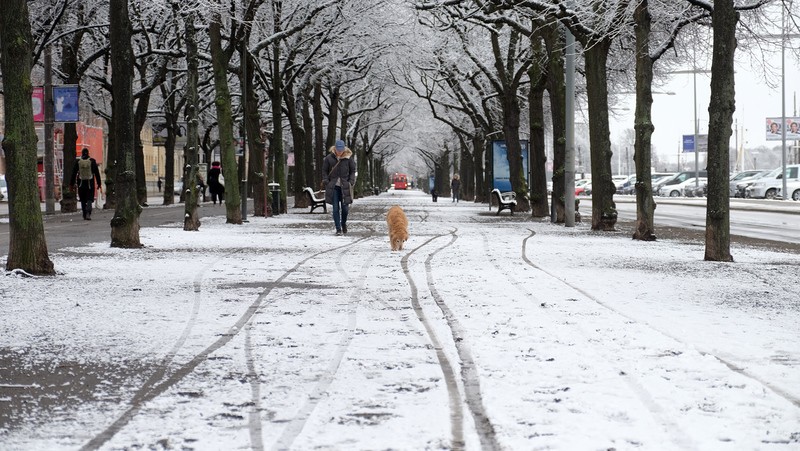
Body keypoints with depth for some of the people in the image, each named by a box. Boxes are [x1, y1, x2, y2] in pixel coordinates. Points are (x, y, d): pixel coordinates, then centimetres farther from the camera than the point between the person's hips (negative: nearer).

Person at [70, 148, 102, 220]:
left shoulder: (78, 162, -2)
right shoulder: (92, 161, -3)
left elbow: (74, 173, 2)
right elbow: (97, 173, 0)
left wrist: (72, 184, 8)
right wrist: (99, 184, 7)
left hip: (81, 184, 1)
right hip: (90, 183, -1)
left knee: (83, 200, 12)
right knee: (89, 199, 0)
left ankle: (85, 215, 15)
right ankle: (88, 213, -22)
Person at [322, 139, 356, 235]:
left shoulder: (348, 158, 0)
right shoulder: (329, 158, 0)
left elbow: (353, 171, 9)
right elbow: (324, 171, 8)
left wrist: (351, 182, -3)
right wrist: (326, 181, -3)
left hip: (345, 187, 0)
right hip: (333, 187, 0)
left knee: (345, 208, 1)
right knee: (336, 208, -2)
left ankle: (343, 224, 28)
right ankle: (338, 229, 3)